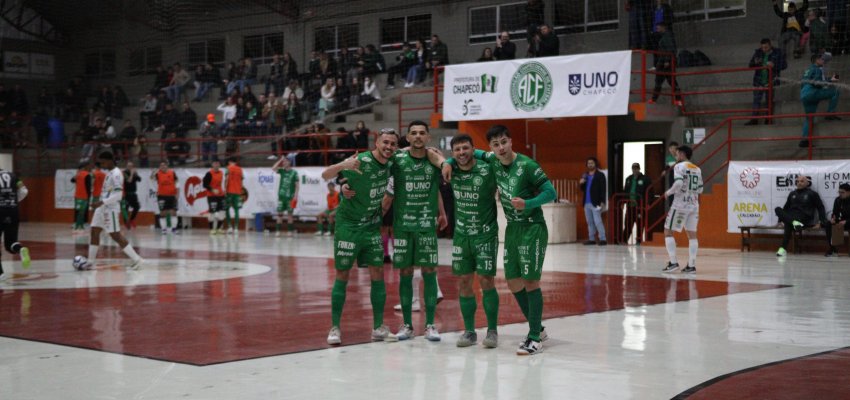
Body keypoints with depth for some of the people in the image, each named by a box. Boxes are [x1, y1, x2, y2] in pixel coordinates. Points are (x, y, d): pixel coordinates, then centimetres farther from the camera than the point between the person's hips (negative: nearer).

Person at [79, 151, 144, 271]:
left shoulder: (116, 174, -17)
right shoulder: (110, 173, 13)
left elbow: (118, 195, -24)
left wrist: (102, 202, -27)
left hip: (110, 209, -10)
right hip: (103, 208, 10)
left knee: (116, 236, -8)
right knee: (94, 232, 8)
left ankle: (136, 259, -4)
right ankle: (91, 262, 13)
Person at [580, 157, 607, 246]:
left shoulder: (600, 175, -1)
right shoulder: (585, 176, 18)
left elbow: (603, 189, -6)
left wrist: (602, 201, -15)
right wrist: (581, 183, -1)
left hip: (595, 203, -7)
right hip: (587, 203, 7)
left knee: (597, 221, -11)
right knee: (589, 222, 9)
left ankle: (602, 239, -10)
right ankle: (591, 239, 13)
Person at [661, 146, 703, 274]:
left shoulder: (679, 166, -7)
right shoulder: (697, 169, 13)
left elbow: (678, 183, -21)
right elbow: (700, 189, 13)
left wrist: (669, 192, -6)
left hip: (680, 205, -6)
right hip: (693, 205, 6)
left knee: (668, 232, 3)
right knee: (692, 234, 7)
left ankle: (673, 262, -5)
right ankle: (691, 265, 4)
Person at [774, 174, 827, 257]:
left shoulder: (812, 194, 11)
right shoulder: (792, 194, 24)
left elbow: (820, 208, 8)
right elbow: (786, 207, 26)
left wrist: (821, 221, -4)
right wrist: (781, 220, 13)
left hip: (804, 218, -5)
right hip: (791, 217, 5)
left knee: (788, 224, -35)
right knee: (777, 209, -23)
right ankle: (794, 222, -44)